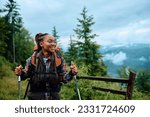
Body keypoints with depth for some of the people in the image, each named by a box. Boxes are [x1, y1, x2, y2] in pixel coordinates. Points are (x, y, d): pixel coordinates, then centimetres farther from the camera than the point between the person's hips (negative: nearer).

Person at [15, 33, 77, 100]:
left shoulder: (59, 59, -7)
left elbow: (63, 78, -2)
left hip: (54, 97, 1)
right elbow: (26, 75, 5)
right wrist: (21, 73, -16)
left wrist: (71, 73, -20)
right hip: (35, 98, 0)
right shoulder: (32, 59, -7)